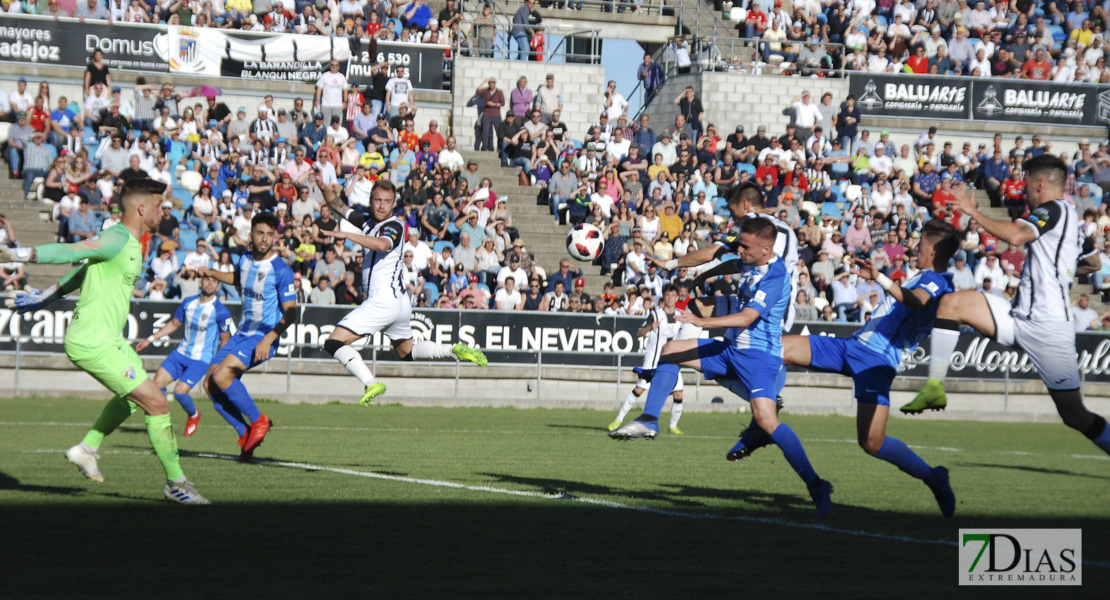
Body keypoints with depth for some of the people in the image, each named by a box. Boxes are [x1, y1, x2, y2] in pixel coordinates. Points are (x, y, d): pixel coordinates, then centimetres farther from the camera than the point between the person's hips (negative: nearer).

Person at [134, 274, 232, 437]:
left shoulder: (221, 312, -12)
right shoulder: (188, 303, 4)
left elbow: (225, 341, -4)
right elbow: (174, 324, 17)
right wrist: (150, 340, 14)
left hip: (201, 359, -6)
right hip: (181, 353, 6)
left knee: (180, 391, -17)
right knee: (157, 382, -9)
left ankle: (193, 415, 15)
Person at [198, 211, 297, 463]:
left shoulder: (281, 270, -16)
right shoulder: (245, 258, 6)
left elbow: (290, 313, -16)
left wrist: (268, 339, -27)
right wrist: (211, 273, 15)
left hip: (264, 338, -8)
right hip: (242, 334, 8)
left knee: (222, 375, -25)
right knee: (210, 384, -2)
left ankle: (259, 421, -8)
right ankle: (245, 434, 7)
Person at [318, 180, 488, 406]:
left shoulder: (394, 226, -11)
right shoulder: (367, 221, 14)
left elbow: (382, 244, -35)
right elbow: (337, 204, 21)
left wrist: (346, 235, -37)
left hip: (384, 300, -10)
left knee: (334, 343, -14)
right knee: (407, 351, 26)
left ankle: (371, 384, -23)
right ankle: (455, 350, 20)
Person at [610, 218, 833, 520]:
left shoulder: (775, 277, -22)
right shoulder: (752, 263, 5)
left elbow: (746, 317, -30)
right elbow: (733, 265, 32)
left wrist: (700, 321, -35)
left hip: (759, 354, -10)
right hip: (734, 349, 10)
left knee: (765, 418, -26)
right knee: (671, 350, 9)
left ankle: (816, 486, -24)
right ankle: (649, 421, 12)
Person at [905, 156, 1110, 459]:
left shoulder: (1055, 209, -9)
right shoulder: (1069, 218, 18)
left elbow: (1015, 236, -27)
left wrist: (973, 212, -16)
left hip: (1047, 326, -9)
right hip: (1020, 317, 9)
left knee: (1075, 415, -4)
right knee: (951, 303, -7)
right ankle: (935, 386, -13)